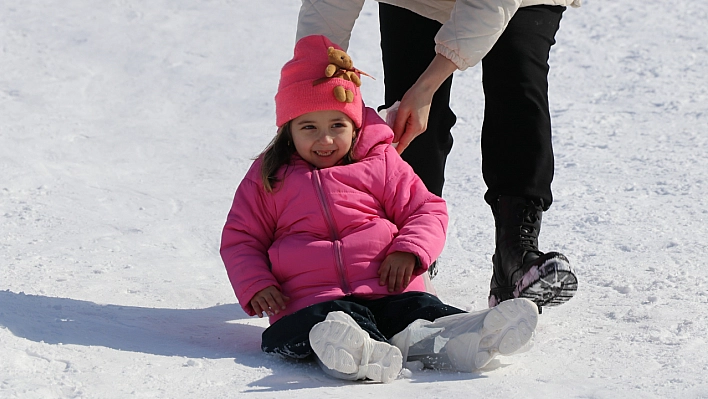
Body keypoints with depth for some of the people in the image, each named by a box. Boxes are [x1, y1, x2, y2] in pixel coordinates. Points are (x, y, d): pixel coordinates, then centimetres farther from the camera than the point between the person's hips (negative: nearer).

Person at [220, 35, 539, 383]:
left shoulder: (380, 163, 14)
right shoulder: (267, 178, 15)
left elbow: (427, 210, 15)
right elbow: (240, 239, 18)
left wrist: (408, 251, -8)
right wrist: (256, 286, -2)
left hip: (387, 290, 3)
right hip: (313, 299, -3)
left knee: (420, 309, -29)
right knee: (332, 321, -37)